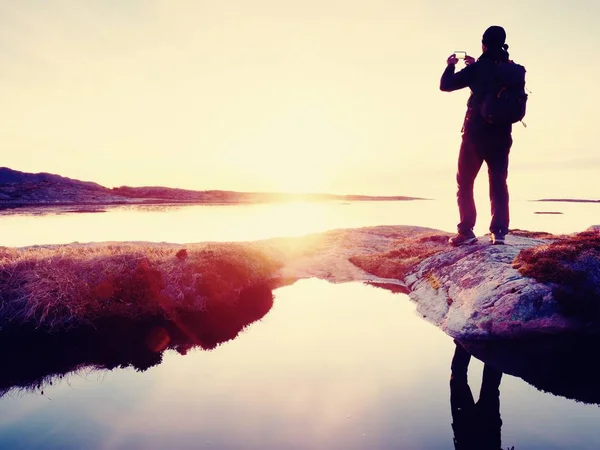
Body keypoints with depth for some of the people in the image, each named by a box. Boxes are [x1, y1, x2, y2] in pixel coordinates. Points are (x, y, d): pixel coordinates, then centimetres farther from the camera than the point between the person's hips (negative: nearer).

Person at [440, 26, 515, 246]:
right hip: (501, 134, 4)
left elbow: (446, 85, -1)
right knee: (498, 182, 9)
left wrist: (450, 66, 16)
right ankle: (499, 231, 2)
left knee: (465, 182, 4)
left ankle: (466, 231, -2)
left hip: (476, 133, -4)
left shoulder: (477, 69, -8)